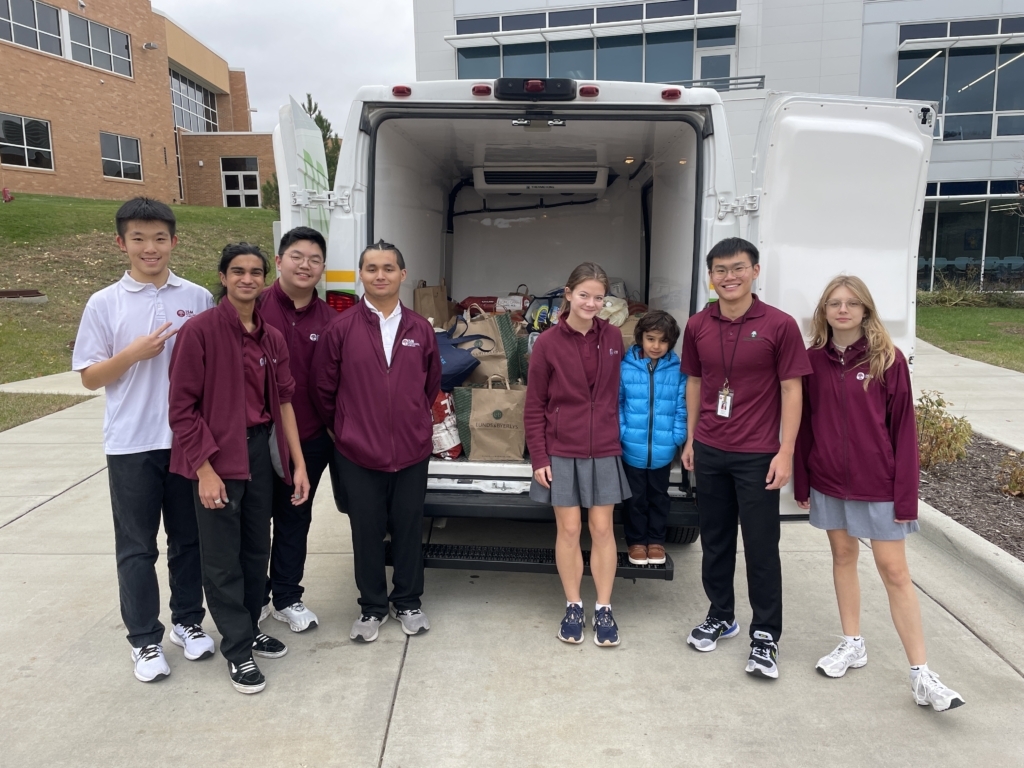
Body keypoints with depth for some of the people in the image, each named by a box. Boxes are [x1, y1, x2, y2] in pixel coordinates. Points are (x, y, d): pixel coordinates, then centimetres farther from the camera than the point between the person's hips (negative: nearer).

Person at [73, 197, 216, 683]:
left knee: (189, 538, 13)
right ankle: (144, 639, 22)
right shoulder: (104, 304, -1)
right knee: (137, 547, 8)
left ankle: (188, 622, 31)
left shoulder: (199, 299, 2)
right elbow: (89, 378, 0)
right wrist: (133, 354, -16)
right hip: (131, 444, -1)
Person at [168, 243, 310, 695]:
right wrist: (205, 470, -15)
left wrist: (298, 464, 4)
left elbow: (284, 401, 7)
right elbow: (182, 407, -12)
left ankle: (251, 630, 35)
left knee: (257, 550, 16)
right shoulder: (200, 331, -11)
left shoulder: (272, 338, 7)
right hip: (217, 455, -6)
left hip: (260, 451, 6)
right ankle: (237, 651, 20)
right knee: (222, 560, 6)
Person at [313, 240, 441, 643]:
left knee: (409, 529, 13)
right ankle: (372, 607, 29)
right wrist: (345, 428, 10)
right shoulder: (342, 328, -5)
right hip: (358, 453, -1)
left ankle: (408, 602, 32)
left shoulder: (420, 329, 1)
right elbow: (324, 387, 2)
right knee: (366, 532, 11)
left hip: (412, 451, 2)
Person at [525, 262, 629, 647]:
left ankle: (604, 609, 22)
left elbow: (615, 393, 9)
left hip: (604, 451, 2)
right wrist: (538, 458, -7)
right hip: (561, 451, -2)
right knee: (568, 530, 8)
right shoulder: (548, 343, -8)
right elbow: (534, 406, -4)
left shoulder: (613, 338, 0)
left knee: (602, 529, 8)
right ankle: (573, 607, 24)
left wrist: (615, 436, 7)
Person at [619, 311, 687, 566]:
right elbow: (616, 404, -5)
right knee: (636, 498, 15)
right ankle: (636, 541, 31)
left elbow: (681, 407, -3)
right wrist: (621, 433, -10)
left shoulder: (677, 370, -7)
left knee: (658, 497, 18)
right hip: (632, 449, -1)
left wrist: (676, 438, -8)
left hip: (663, 450, 1)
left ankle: (656, 541, 35)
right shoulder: (625, 367, -10)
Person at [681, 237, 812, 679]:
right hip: (709, 452, 4)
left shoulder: (779, 326, -8)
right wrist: (690, 439, 11)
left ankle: (765, 635, 20)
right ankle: (720, 615, 34)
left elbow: (791, 390, -7)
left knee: (761, 546, 5)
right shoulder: (697, 326, 3)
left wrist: (786, 452, -11)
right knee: (715, 539, 16)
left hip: (757, 456, -4)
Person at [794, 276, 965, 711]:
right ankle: (852, 644, 30)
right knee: (843, 556, 14)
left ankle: (921, 675, 9)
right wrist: (802, 483, 4)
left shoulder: (889, 360, -7)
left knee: (894, 570, 1)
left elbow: (903, 429, -7)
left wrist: (906, 493, -9)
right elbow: (804, 425, 5)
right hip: (829, 481, 3)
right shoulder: (814, 360, 1)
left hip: (878, 483, -3)